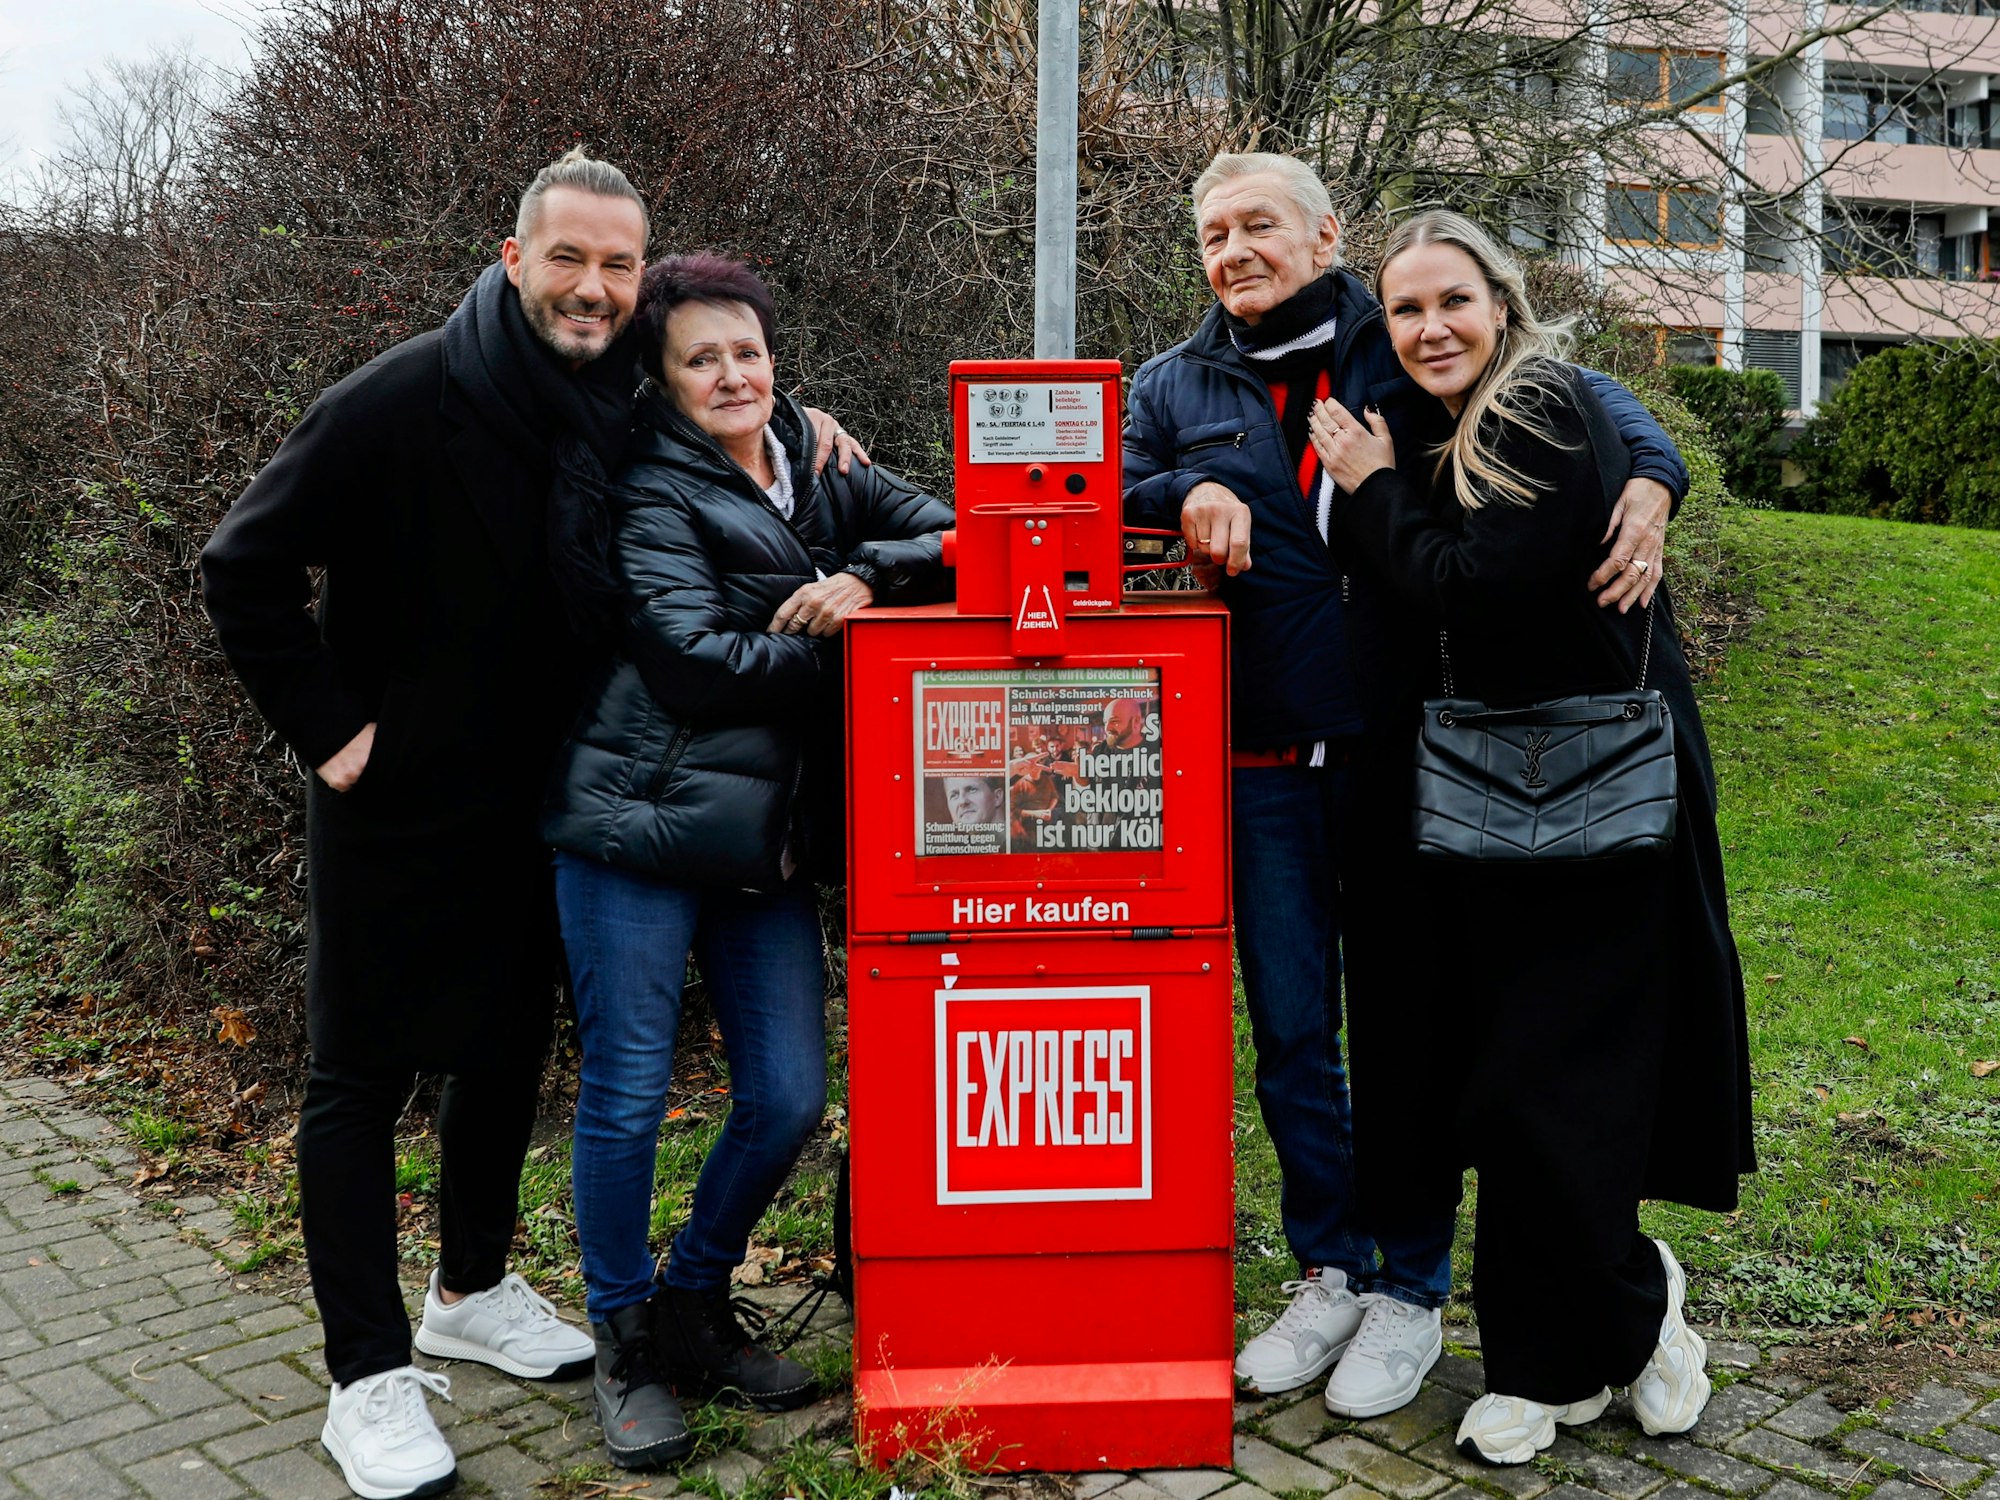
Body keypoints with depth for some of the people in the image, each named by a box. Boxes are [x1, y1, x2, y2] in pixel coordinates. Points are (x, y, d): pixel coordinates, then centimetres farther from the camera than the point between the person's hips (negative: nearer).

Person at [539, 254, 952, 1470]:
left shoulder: (820, 472, 13)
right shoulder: (654, 494, -2)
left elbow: (966, 538, 2)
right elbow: (697, 664, -14)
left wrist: (865, 577, -14)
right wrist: (838, 638, -7)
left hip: (766, 841, 5)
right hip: (641, 825, -5)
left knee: (790, 1098, 5)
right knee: (627, 1094, 2)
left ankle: (696, 1308, 28)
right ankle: (625, 1342, 22)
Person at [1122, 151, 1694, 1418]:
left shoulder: (1408, 353, 4)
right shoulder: (1177, 387, 12)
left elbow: (1586, 393, 6)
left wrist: (1651, 478, -14)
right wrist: (1189, 493, -13)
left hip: (1402, 748, -2)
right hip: (1265, 761, 3)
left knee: (1404, 1017, 7)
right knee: (1292, 1028, 10)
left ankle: (1412, 1288, 23)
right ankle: (1331, 1270, 28)